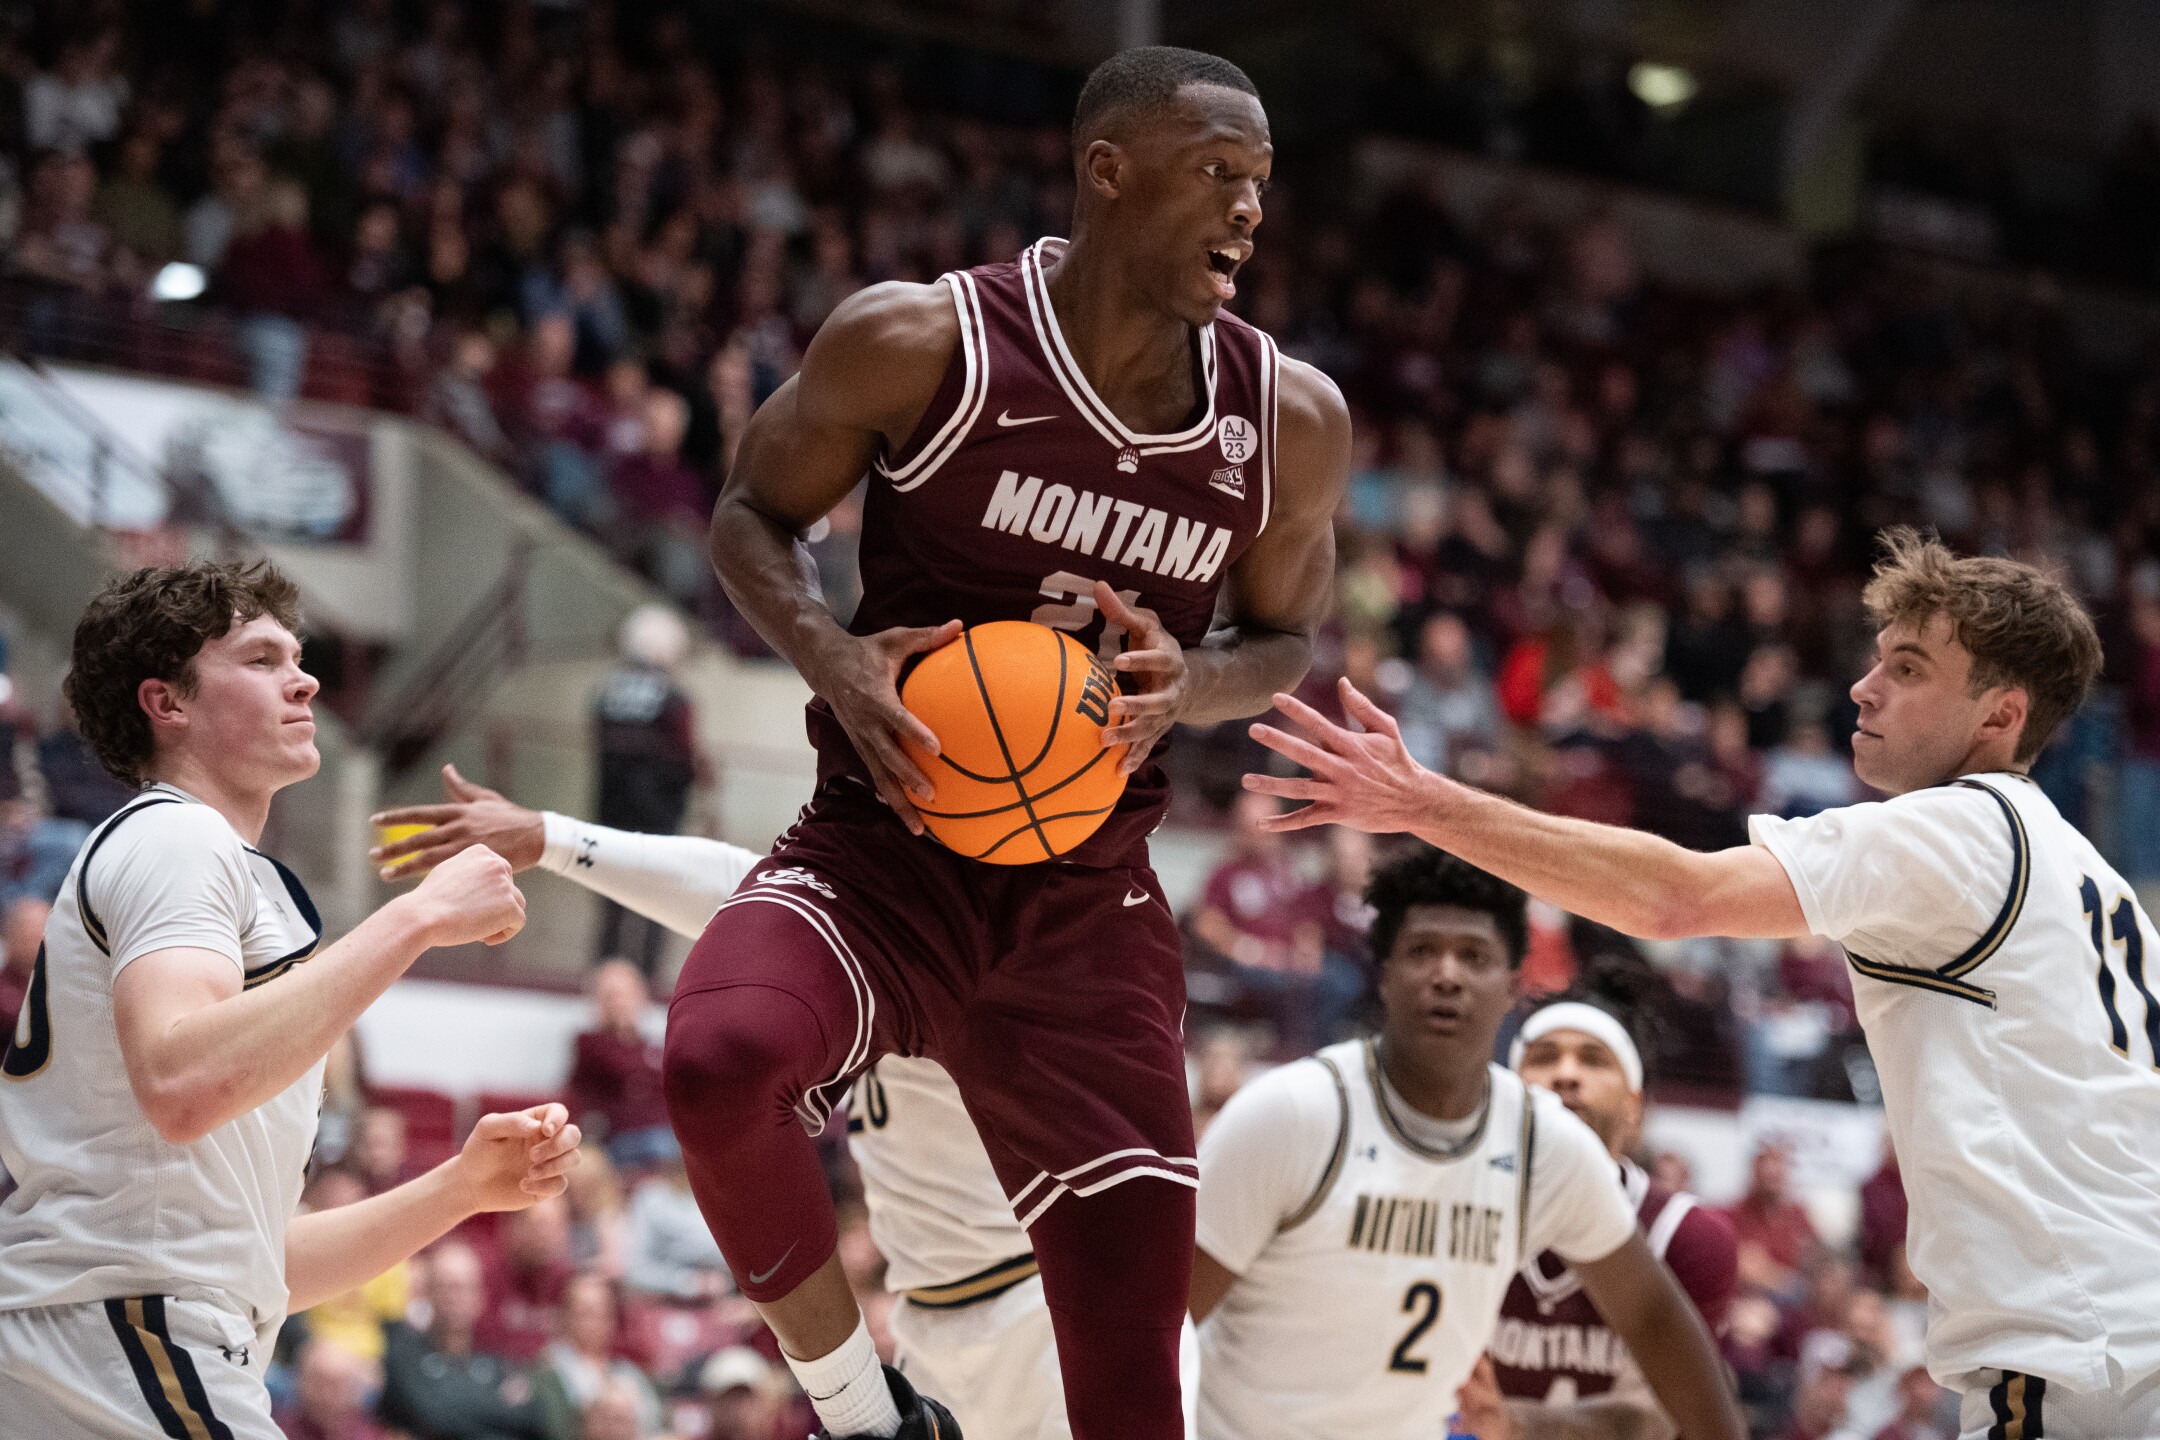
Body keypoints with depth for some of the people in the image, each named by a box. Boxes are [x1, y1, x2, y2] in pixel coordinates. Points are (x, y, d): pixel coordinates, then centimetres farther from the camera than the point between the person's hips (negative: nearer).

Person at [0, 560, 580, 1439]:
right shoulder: (176, 839, 0)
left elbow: (255, 1265, 25)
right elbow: (180, 1085, -23)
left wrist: (460, 1189, 13)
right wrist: (417, 919, -18)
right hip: (119, 1334, -10)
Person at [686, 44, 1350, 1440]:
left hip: (1088, 902, 3)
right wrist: (836, 659, -17)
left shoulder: (1292, 423, -2)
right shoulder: (921, 342, -11)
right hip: (882, 850, -2)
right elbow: (754, 511, 3)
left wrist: (1192, 684, -11)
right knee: (718, 1060, -35)